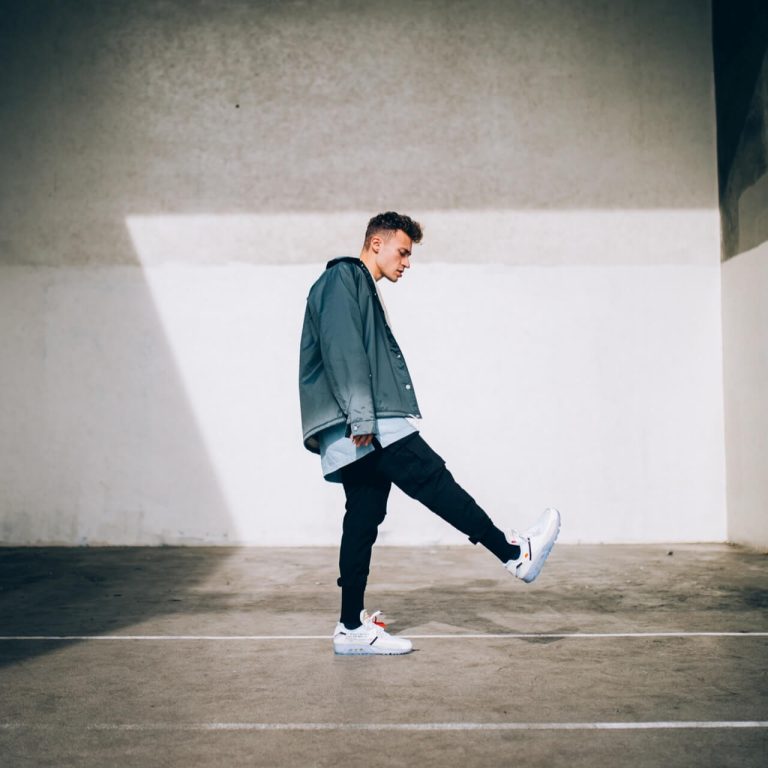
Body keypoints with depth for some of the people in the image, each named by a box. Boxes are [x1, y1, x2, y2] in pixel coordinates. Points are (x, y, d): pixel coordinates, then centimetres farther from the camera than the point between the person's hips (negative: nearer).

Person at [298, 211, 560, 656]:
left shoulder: (364, 290, 29)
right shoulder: (343, 279, -2)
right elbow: (342, 351, -15)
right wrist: (361, 417, -22)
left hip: (367, 429, 10)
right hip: (357, 425, -10)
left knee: (364, 519, 6)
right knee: (432, 478, -11)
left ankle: (353, 627, 9)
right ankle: (515, 553, -9)